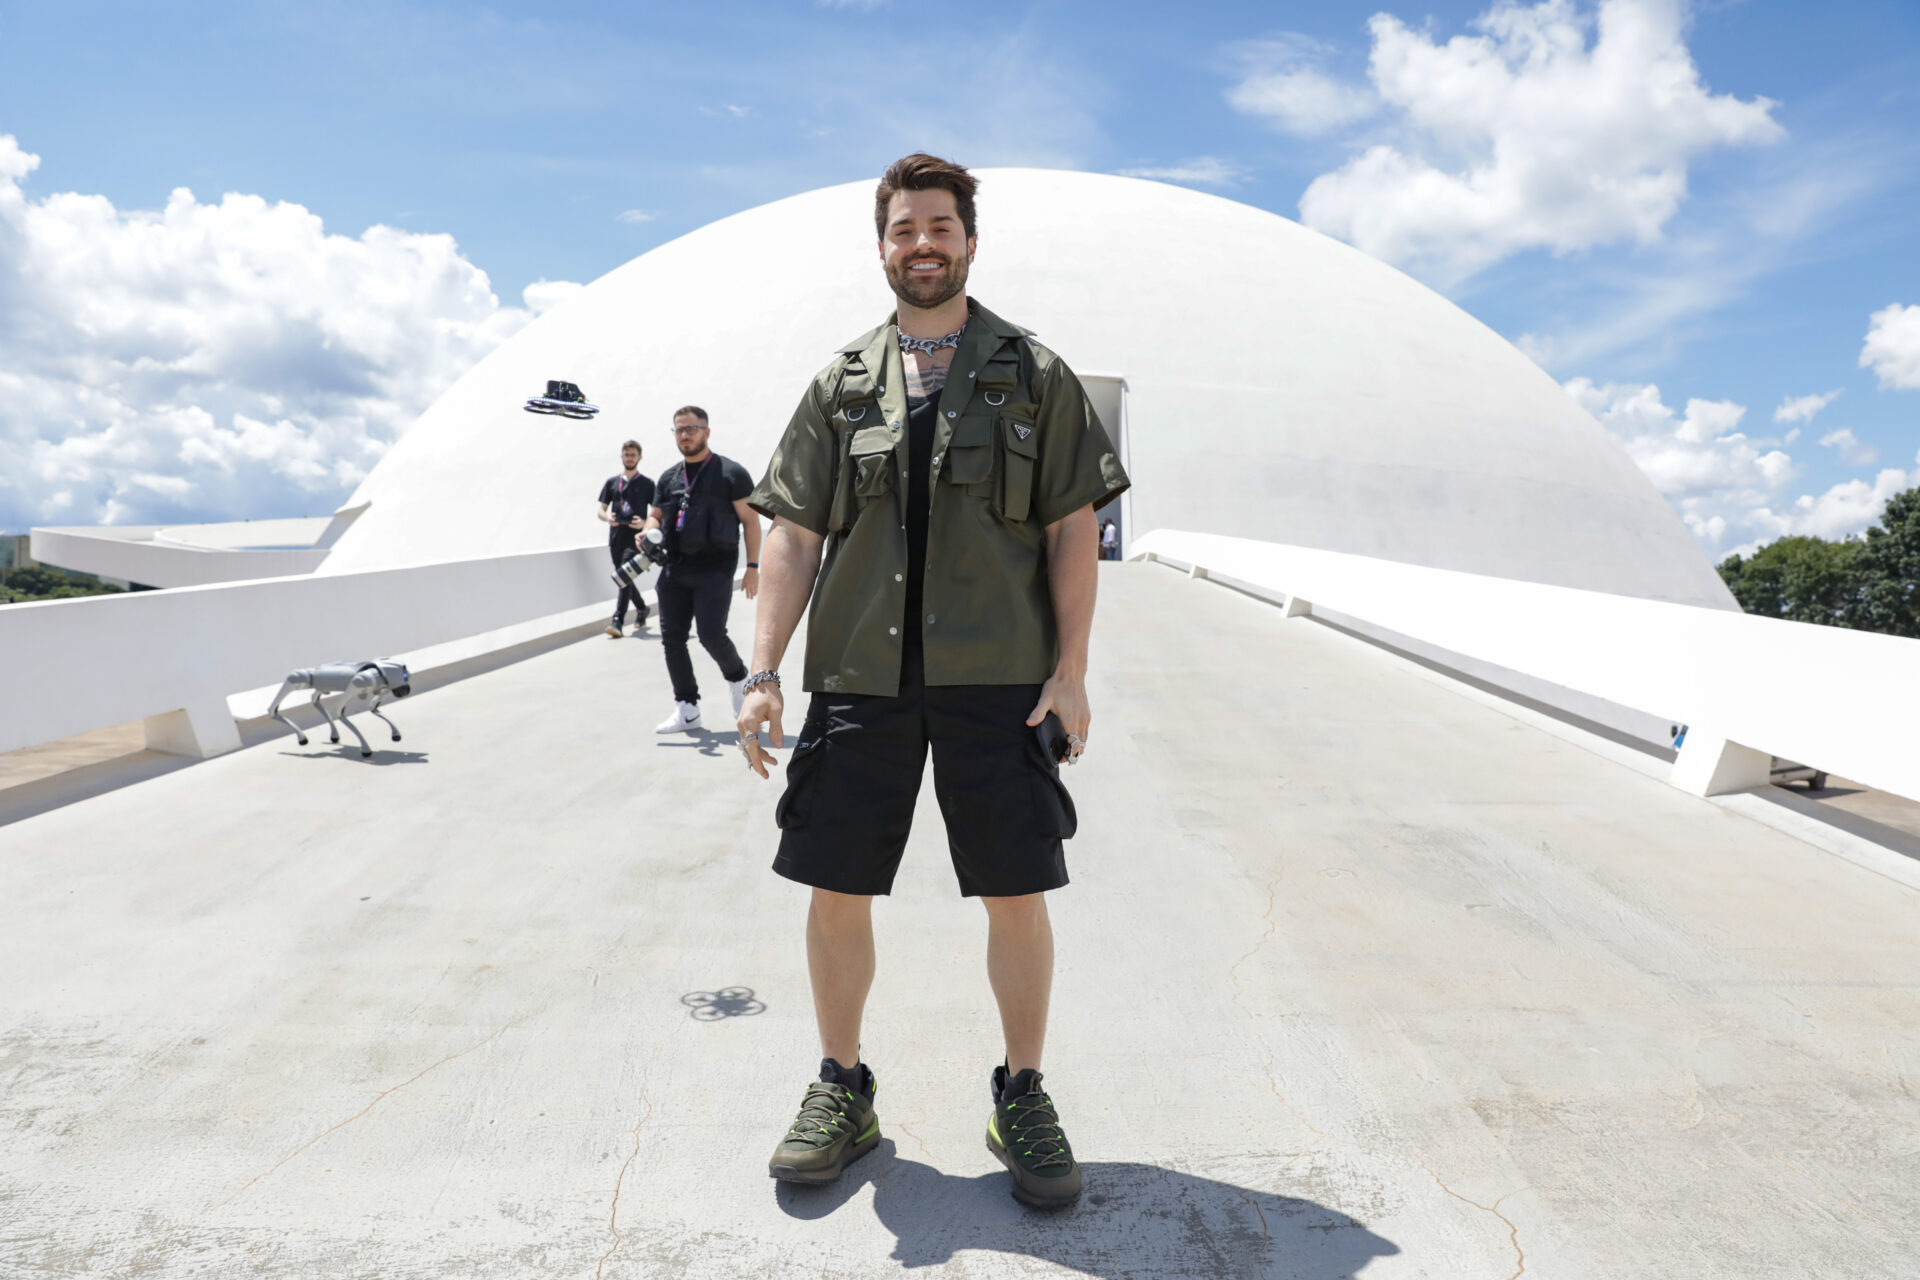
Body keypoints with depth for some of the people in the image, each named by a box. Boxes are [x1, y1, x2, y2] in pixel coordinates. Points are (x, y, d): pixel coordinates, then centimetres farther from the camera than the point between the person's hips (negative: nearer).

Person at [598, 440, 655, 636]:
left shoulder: (647, 484, 4)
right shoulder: (611, 482, 13)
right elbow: (601, 510, 15)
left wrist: (644, 523, -16)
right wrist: (607, 517, -9)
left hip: (635, 538, -5)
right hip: (616, 537, 5)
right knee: (624, 579, 13)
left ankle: (618, 621, -19)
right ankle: (641, 609, 36)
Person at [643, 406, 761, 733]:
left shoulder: (730, 473, 0)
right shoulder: (668, 478, 16)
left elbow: (751, 521, -1)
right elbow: (655, 515, 24)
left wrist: (752, 567, -6)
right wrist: (649, 531, -1)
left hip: (714, 568, -5)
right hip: (674, 568, 6)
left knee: (712, 635, -12)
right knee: (672, 638, 0)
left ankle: (737, 678, 19)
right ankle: (687, 709, 9)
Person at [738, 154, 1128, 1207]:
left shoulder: (1034, 376, 7)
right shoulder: (841, 383, 12)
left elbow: (1073, 527, 3)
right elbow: (793, 534, 8)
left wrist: (1071, 668, -5)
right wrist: (764, 673, -1)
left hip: (998, 682, -1)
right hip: (859, 679, 2)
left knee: (1017, 894, 3)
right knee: (834, 888, 5)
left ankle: (1022, 1096, 24)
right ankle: (841, 1090, 27)